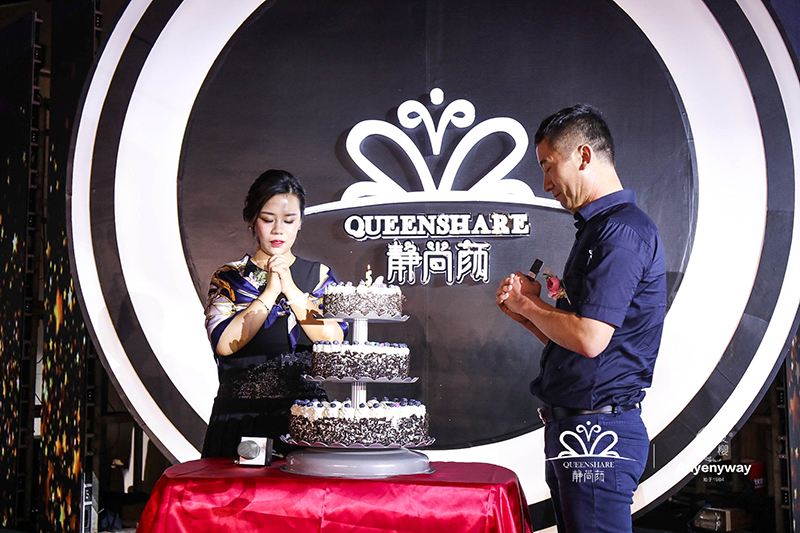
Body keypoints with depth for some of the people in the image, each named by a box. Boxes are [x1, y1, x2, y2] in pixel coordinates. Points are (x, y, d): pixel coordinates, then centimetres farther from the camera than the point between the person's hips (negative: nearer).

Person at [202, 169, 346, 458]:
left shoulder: (318, 275, 10)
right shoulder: (229, 278, 7)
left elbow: (334, 342, -5)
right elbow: (224, 344, -8)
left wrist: (291, 289, -10)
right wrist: (270, 291, -10)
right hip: (242, 416, -1)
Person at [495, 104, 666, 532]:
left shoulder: (623, 230, -14)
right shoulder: (596, 228, 19)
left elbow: (590, 339, -23)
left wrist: (528, 304, -7)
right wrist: (526, 313, 6)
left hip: (598, 430, -10)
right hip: (571, 426, 10)